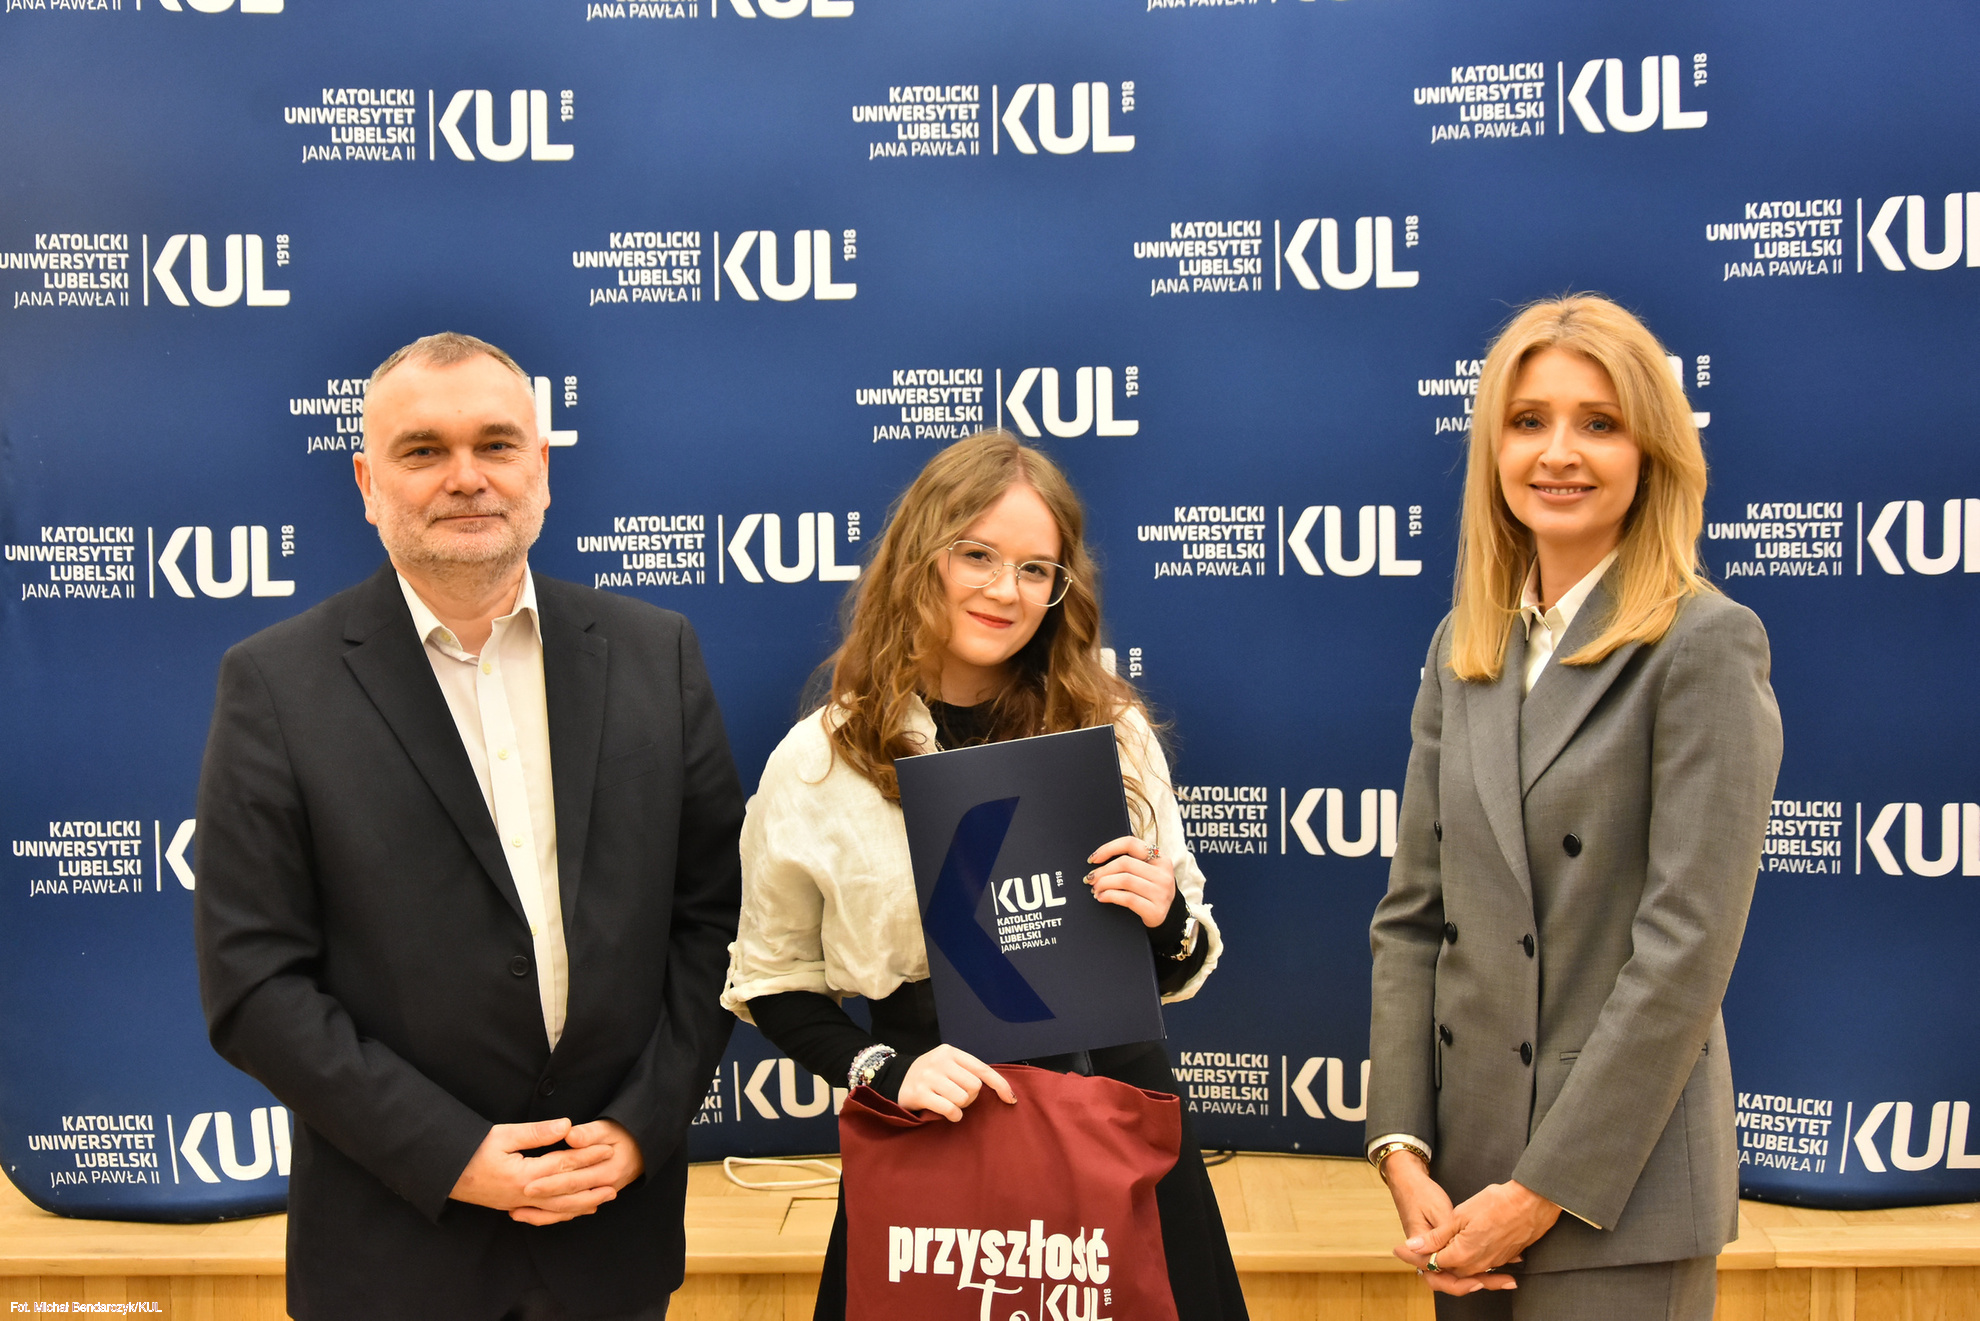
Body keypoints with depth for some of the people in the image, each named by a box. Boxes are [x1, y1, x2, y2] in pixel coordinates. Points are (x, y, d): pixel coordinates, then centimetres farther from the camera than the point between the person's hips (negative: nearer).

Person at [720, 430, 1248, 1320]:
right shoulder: (819, 761, -4)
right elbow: (772, 981, 3)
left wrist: (1165, 921, -13)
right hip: (929, 1142, -1)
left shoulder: (1114, 733, 0)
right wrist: (885, 1071, -12)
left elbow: (1179, 969, 8)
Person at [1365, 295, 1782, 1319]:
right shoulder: (1463, 648, 8)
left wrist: (1545, 1189, -14)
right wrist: (1403, 1149, -3)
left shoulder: (1705, 648, -10)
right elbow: (1411, 913, 6)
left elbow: (1686, 948, -15)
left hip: (1616, 1189, -5)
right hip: (1465, 1158, 5)